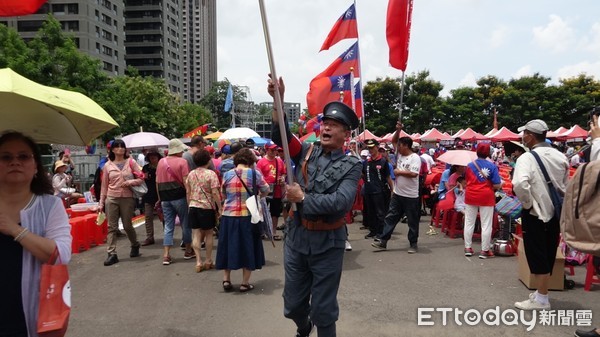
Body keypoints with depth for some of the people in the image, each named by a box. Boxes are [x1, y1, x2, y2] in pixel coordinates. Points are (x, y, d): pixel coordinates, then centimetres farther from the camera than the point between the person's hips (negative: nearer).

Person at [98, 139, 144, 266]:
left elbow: (141, 178, 1)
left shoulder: (131, 162, 3)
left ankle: (135, 246, 32)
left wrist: (130, 182, -16)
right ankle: (112, 254, 2)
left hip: (127, 198, -1)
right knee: (112, 227, -1)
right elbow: (104, 186, 9)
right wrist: (101, 203, 6)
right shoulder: (107, 166, 6)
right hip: (111, 199, 1)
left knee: (127, 226, 7)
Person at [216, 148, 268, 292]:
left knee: (229, 247, 15)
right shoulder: (255, 173, -8)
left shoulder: (227, 174, 0)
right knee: (247, 248, 9)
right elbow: (266, 191, 3)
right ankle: (245, 283, 15)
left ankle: (226, 280, 21)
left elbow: (224, 194, 11)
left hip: (229, 216, 2)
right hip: (248, 216, -2)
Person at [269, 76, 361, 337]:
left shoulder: (351, 165, -10)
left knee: (323, 309, 9)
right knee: (293, 305, 19)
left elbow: (341, 202, -23)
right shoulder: (307, 152, 0)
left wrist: (302, 199, -18)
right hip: (296, 238, 4)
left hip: (327, 243, -4)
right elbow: (281, 136, -15)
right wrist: (278, 101, -27)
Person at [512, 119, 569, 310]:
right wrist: (557, 201, 18)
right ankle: (542, 292, 29)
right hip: (555, 211, 7)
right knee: (548, 254, 16)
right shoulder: (560, 156, 5)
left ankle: (541, 300, 10)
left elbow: (520, 184, -33)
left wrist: (527, 203, -18)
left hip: (535, 212, -7)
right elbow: (566, 185, 13)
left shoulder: (527, 157, -17)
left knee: (537, 255, 3)